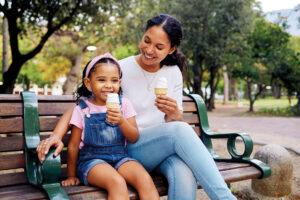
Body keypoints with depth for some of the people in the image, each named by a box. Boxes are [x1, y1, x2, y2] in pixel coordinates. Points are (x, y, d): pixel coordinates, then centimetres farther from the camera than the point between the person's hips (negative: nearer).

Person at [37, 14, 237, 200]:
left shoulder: (173, 73, 7)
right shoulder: (121, 69, -6)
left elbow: (175, 123, 6)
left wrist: (174, 114, -19)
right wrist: (56, 135, -22)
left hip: (165, 146, 3)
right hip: (130, 149, -3)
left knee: (185, 175, -34)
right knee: (181, 130, -33)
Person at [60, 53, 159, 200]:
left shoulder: (123, 104, 6)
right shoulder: (82, 110, -1)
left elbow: (134, 138, 2)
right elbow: (73, 146, 6)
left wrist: (122, 121, -17)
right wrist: (71, 176, 8)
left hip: (119, 157, 3)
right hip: (92, 159, -3)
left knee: (145, 179, -25)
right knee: (117, 182, -32)